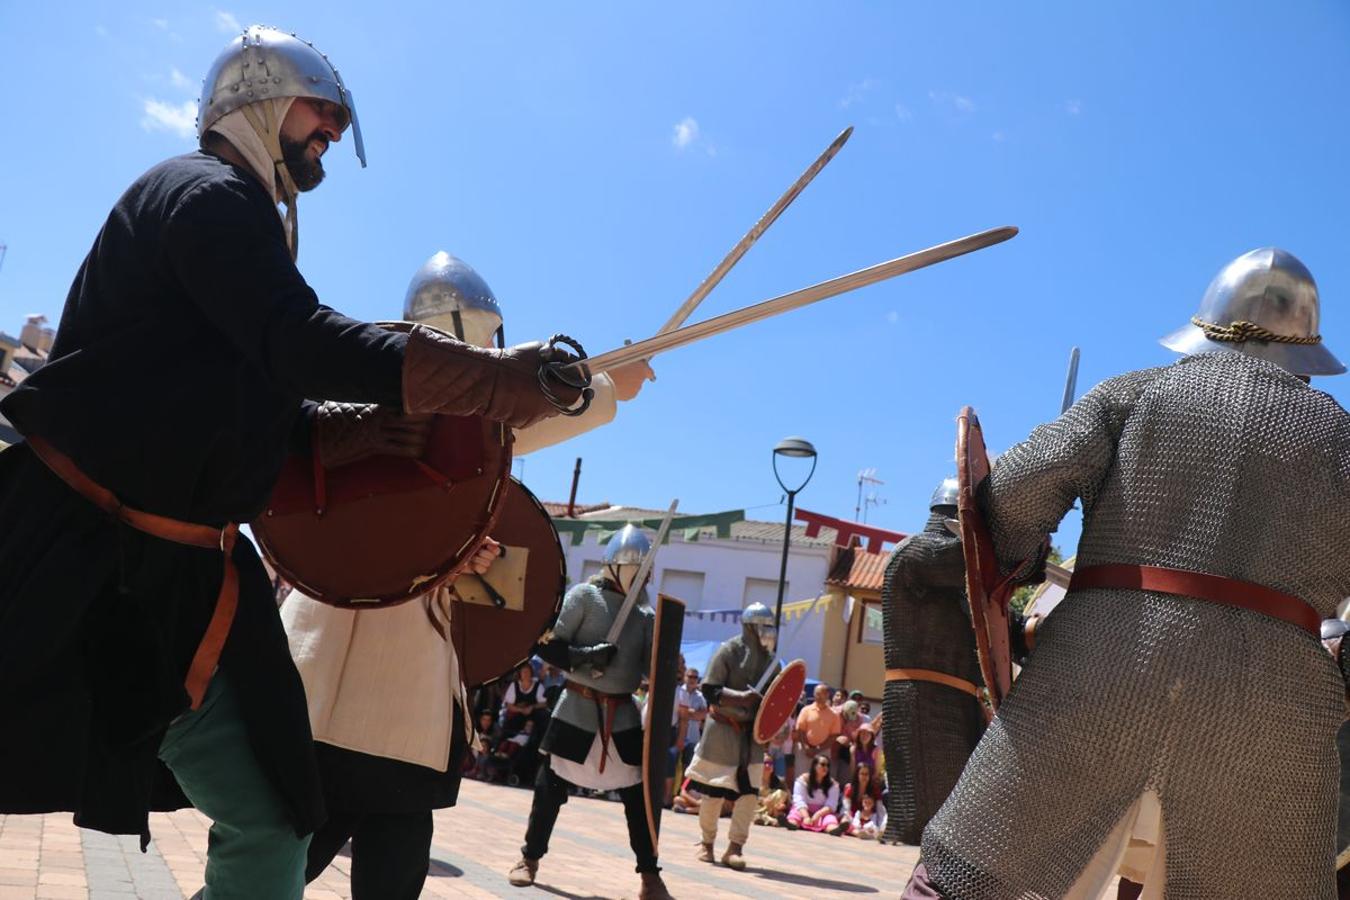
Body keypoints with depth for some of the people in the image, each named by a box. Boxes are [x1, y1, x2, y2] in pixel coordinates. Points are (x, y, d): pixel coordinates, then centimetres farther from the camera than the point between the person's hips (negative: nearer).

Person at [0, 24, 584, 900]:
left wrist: (330, 433, 8)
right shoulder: (210, 191, -8)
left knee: (271, 826, 4)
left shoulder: (238, 213, 22)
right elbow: (299, 342, -24)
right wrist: (497, 378, -29)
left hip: (178, 578, 9)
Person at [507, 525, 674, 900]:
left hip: (623, 712, 3)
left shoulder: (645, 612, 7)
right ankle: (530, 859, 24)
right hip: (579, 707, -3)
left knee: (639, 793, 3)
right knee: (551, 785, 5)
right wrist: (582, 656, -24)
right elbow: (547, 645, -9)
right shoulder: (584, 596, -5)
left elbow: (652, 665, 3)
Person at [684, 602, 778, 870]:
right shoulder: (728, 651, -10)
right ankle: (707, 843, 23)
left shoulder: (769, 658, 6)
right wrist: (742, 697, -27)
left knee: (750, 791, -4)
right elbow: (710, 690, -15)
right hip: (723, 729, -4)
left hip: (752, 732, 5)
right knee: (713, 790, 5)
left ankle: (734, 848, 2)